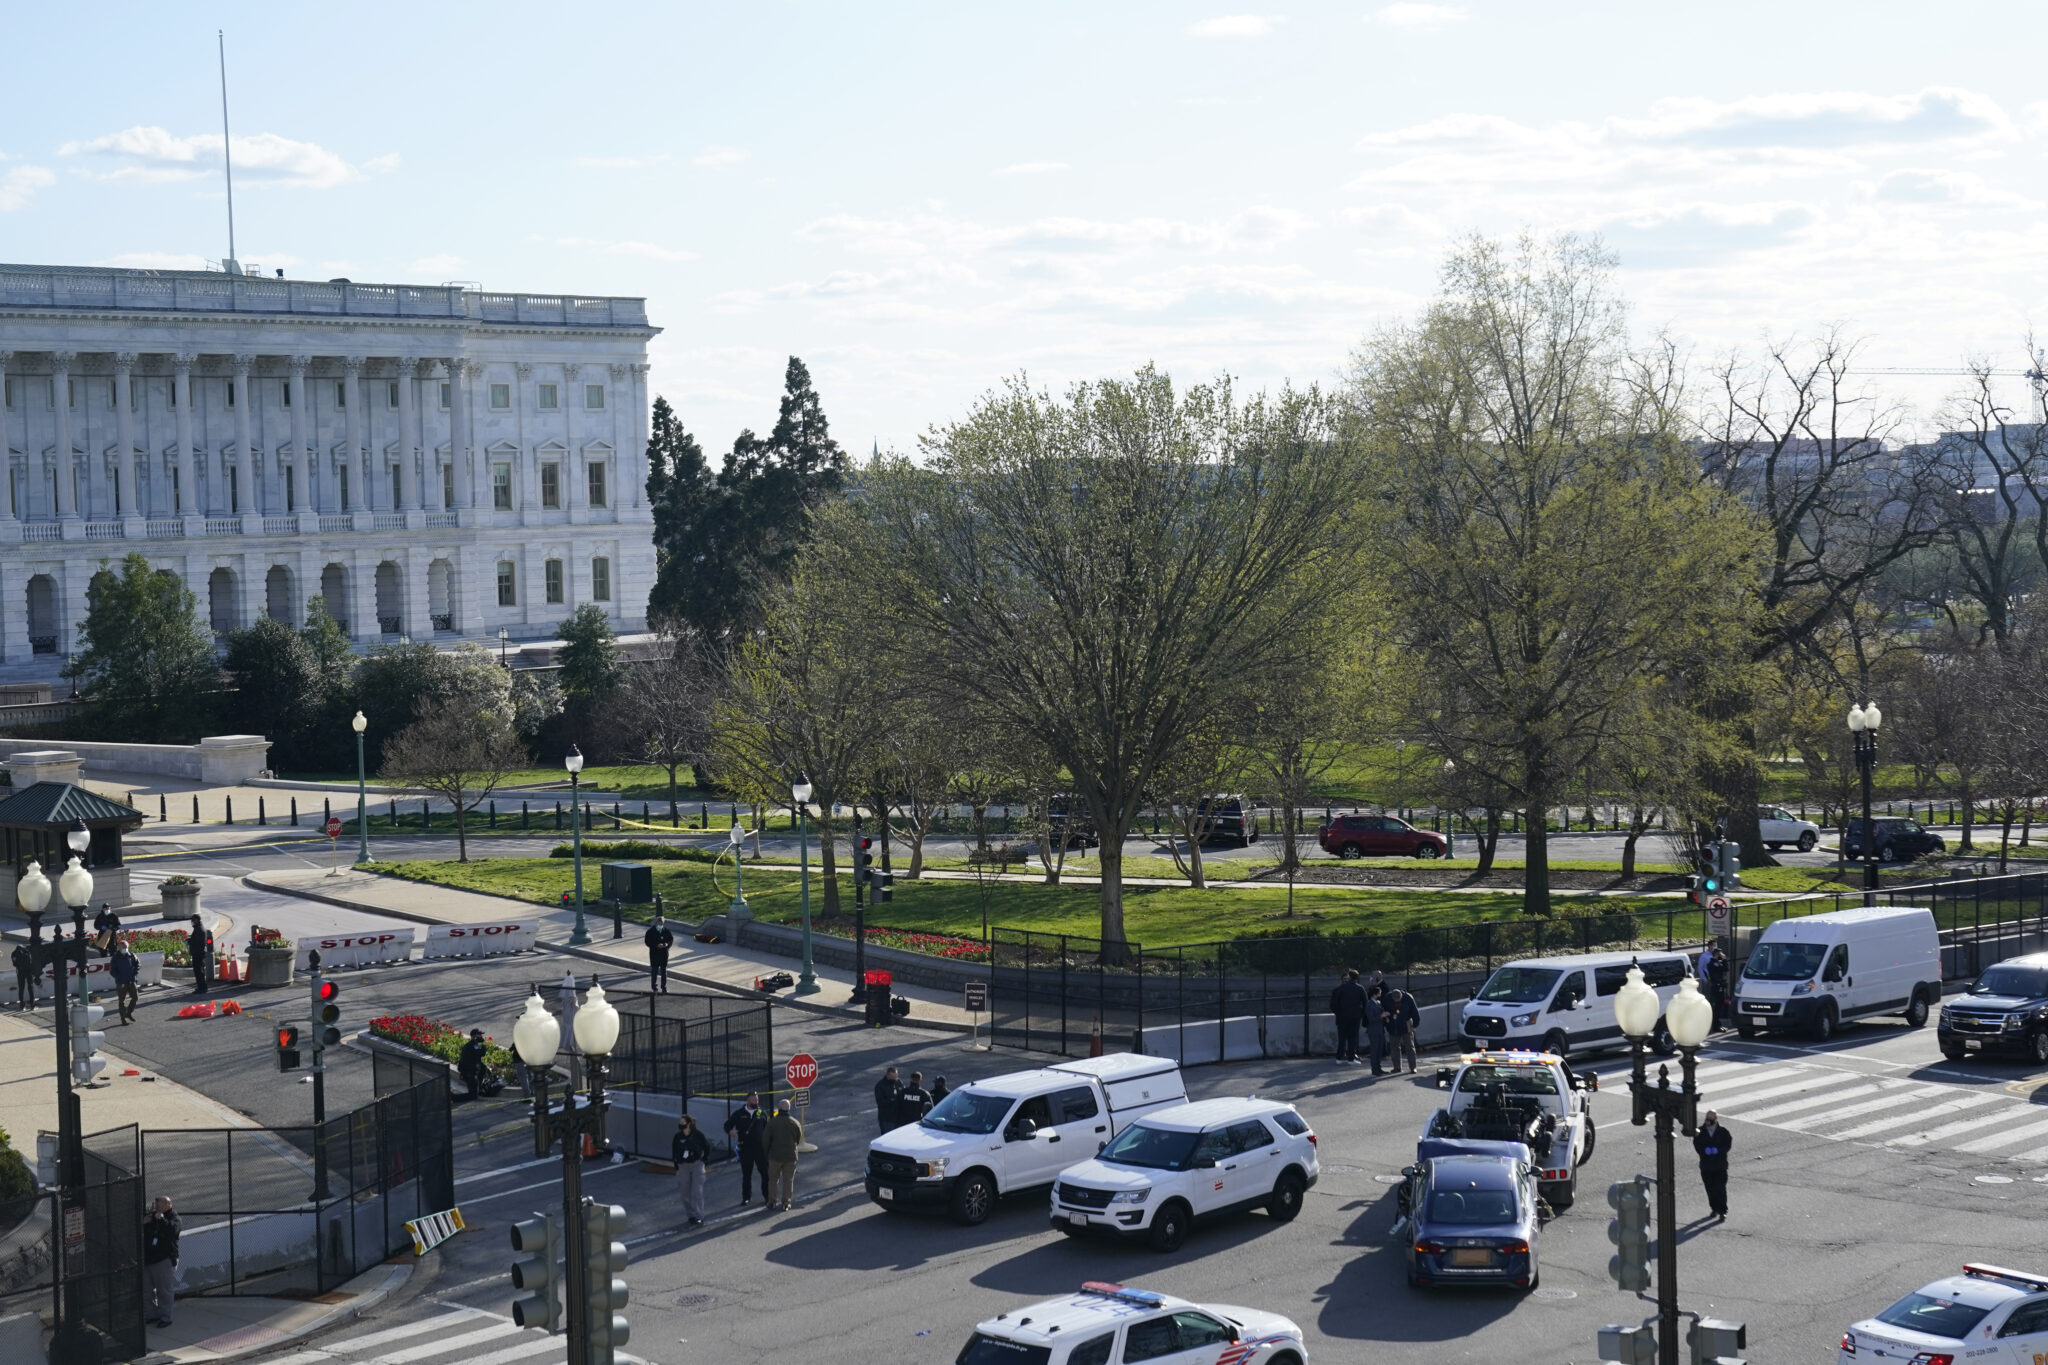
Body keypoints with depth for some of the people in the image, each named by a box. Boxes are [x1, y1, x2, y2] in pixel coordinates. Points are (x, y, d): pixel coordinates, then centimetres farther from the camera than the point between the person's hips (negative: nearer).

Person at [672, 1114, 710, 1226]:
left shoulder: (698, 1134, -10)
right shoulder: (678, 1137, -3)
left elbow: (707, 1147, 3)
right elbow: (674, 1153, 8)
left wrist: (706, 1162, 3)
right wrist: (677, 1167, 7)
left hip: (697, 1165, -3)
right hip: (684, 1166, 3)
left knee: (697, 1192, -9)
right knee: (686, 1193, 8)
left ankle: (698, 1217, -10)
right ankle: (690, 1215, 21)